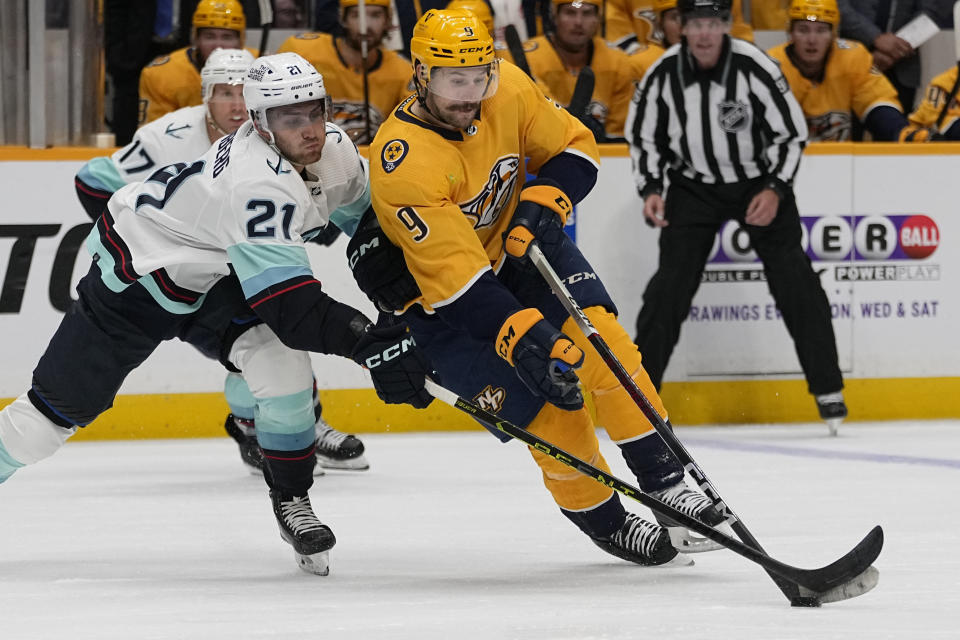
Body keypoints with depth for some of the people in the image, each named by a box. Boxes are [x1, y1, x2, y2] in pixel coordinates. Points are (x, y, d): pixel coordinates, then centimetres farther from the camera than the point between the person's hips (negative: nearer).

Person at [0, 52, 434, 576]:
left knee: (282, 361, -20)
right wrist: (368, 342, -46)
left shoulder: (333, 148, -13)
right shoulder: (258, 183, -38)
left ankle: (292, 502, -5)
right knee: (62, 405, -1)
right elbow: (289, 307, -41)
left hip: (214, 277, 6)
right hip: (136, 276, -6)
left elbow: (362, 207, 12)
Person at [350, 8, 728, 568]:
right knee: (546, 399, -13)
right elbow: (456, 275, -36)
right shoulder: (403, 161, -33)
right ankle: (605, 521, 7)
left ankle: (665, 478, -9)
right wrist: (524, 338, -43)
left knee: (597, 333, -17)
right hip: (436, 291, -5)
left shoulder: (508, 88, -17)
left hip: (514, 243, 5)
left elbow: (575, 145, 0)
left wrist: (544, 201, -20)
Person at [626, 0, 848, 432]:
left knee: (792, 278, -8)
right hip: (693, 186, 1)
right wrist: (651, 190, -11)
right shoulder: (663, 75, -14)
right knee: (671, 281, -9)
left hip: (759, 182, -1)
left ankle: (827, 390, 1)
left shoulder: (755, 68, -21)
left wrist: (775, 190, -20)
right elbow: (643, 137, 1)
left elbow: (792, 132, -11)